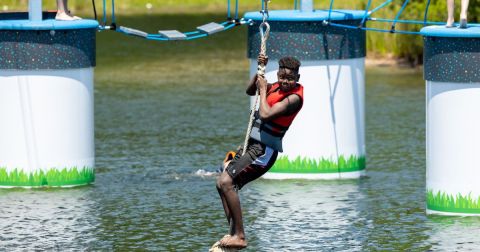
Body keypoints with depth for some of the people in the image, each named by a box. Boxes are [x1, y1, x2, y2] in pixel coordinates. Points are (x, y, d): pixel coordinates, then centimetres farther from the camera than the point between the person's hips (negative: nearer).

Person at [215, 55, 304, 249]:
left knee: (226, 182, -21)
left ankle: (239, 237, -20)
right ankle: (234, 234, 14)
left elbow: (266, 114, -27)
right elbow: (250, 91, 23)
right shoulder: (278, 86, 9)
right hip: (252, 144, 10)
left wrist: (263, 90, -14)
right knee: (223, 183, 12)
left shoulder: (294, 97, -17)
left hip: (264, 150, -10)